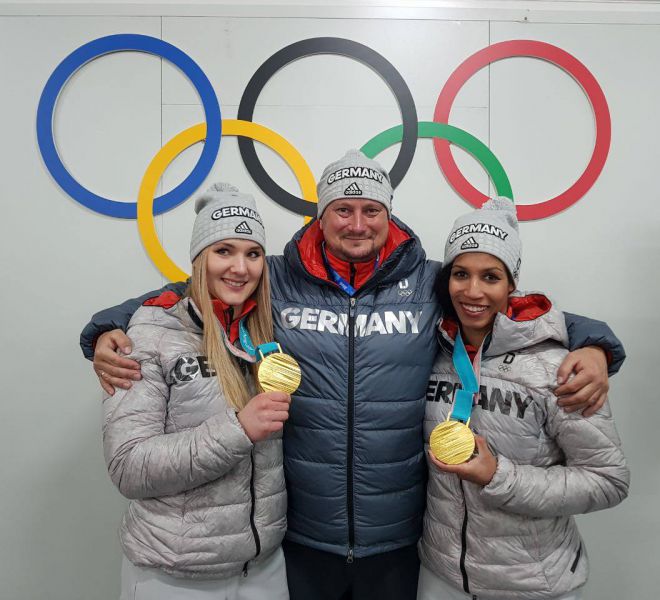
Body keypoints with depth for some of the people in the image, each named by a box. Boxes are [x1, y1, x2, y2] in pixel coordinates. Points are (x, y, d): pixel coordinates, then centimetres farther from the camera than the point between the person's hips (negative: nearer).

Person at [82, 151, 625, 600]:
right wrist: (110, 330, -9)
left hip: (398, 541, 1)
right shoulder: (275, 282, -4)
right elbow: (182, 295, 5)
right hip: (298, 538, 0)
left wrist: (591, 346, -11)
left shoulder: (433, 284, -3)